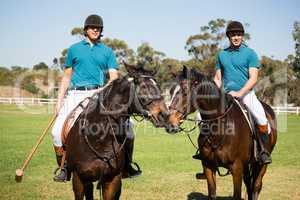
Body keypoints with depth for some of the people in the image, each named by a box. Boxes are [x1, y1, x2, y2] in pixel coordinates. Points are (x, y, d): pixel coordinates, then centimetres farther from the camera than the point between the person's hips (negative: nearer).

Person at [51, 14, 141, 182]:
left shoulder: (107, 51, 12)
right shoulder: (74, 49, 13)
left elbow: (114, 77, 4)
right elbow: (67, 77, 15)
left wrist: (103, 90, -17)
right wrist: (59, 102, 7)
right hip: (76, 95, 0)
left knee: (126, 125, -14)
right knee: (58, 131, -14)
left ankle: (127, 165, 2)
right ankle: (65, 168, 5)